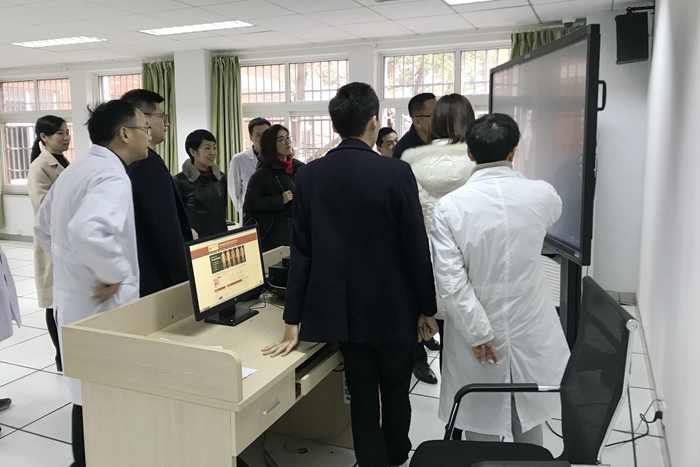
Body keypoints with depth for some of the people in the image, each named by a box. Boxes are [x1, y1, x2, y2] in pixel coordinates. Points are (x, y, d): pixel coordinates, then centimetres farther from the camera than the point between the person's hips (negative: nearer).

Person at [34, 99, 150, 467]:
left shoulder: (74, 170, 11)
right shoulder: (112, 176, -20)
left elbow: (43, 228, 20)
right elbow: (87, 231, -38)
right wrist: (115, 274, -25)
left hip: (73, 295, 10)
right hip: (100, 302, -10)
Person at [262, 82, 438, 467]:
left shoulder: (309, 175, -6)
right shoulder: (396, 172, -15)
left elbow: (301, 252, -4)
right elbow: (416, 249, -12)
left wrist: (293, 321, 1)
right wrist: (427, 308, 2)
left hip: (345, 308, 2)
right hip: (393, 308, -2)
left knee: (362, 399, 15)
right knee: (396, 395, 21)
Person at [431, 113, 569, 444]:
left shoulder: (449, 206, -16)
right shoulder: (542, 194, -10)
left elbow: (451, 281, -19)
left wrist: (478, 331, -11)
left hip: (477, 329, -2)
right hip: (531, 330, 2)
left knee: (481, 423, 17)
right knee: (529, 423, 23)